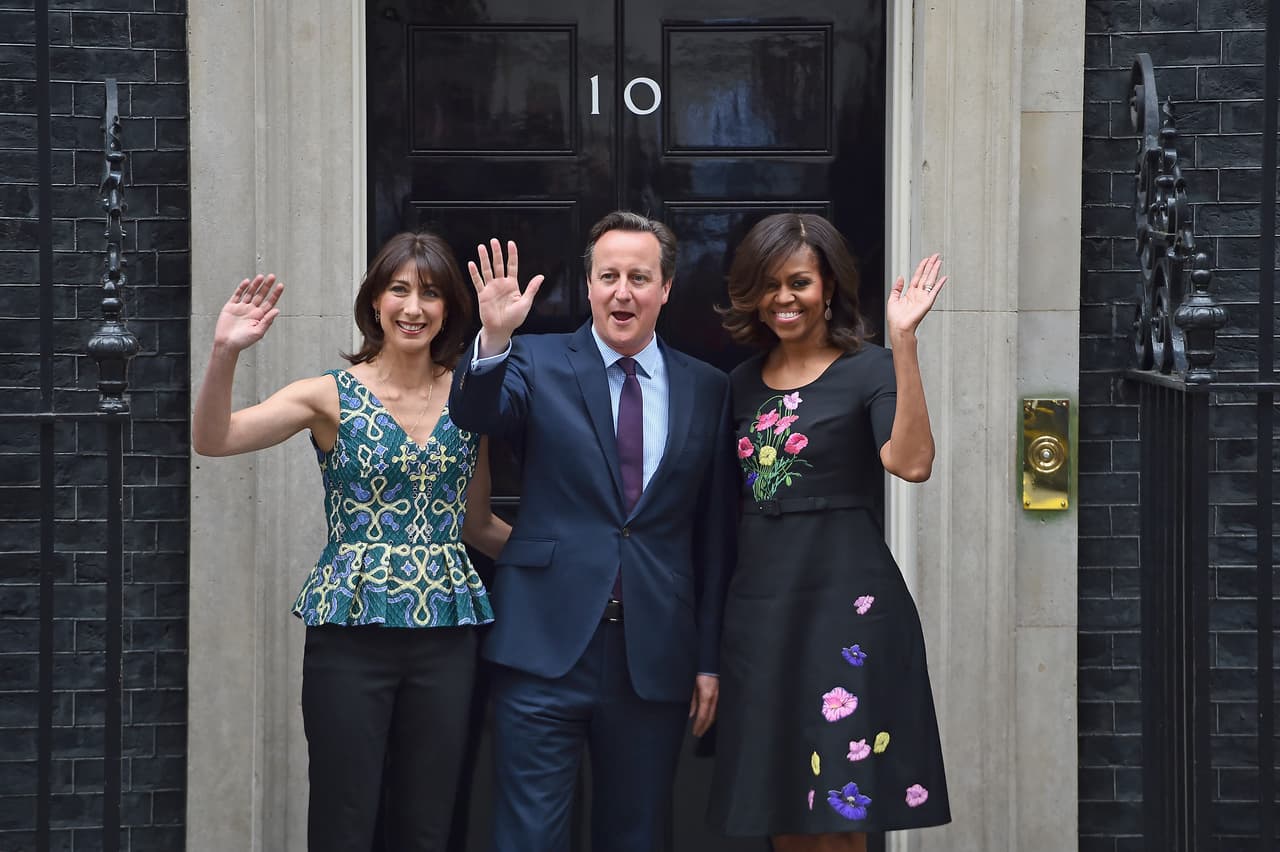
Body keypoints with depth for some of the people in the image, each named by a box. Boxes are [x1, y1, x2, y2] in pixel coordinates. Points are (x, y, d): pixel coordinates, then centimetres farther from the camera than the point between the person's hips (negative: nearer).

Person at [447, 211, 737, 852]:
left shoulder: (707, 390, 7)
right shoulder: (537, 363, 3)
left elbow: (715, 534, 9)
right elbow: (476, 413, -18)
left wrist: (710, 658, 8)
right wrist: (494, 339, -36)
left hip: (655, 656, 2)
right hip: (546, 647, -2)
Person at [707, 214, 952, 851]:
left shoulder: (867, 371, -4)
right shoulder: (743, 383, 13)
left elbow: (911, 463, -22)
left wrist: (903, 342, -25)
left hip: (845, 605, -5)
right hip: (758, 608, 6)